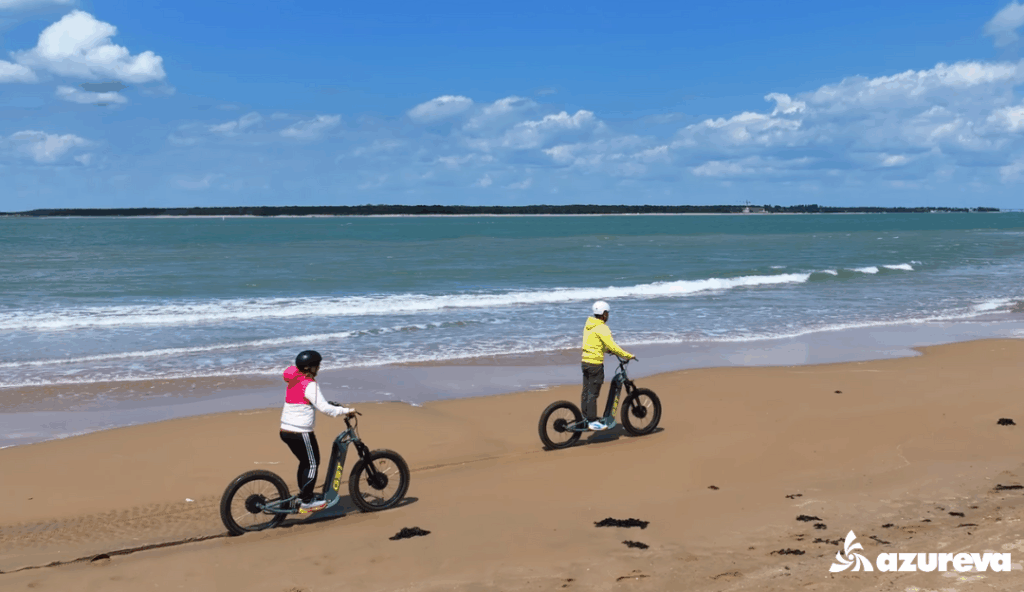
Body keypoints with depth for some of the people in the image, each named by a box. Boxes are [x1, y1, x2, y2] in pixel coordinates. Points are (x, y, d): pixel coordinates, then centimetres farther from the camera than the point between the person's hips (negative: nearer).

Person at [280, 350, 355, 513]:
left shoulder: (294, 380, 11)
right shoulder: (310, 385, -17)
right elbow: (324, 408, -22)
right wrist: (346, 411, -14)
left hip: (286, 431, 9)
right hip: (301, 433, -9)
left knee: (305, 462, 21)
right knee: (312, 464, 4)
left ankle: (303, 497, 29)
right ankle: (307, 502, 7)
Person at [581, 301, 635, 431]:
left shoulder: (589, 325, 11)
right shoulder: (601, 328, -16)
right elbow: (612, 346, -21)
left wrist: (608, 350, 29)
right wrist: (629, 356, -14)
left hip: (585, 361, 9)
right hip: (595, 363, -9)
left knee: (587, 391, 15)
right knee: (593, 392, -4)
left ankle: (585, 416, 23)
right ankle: (592, 421, -1)